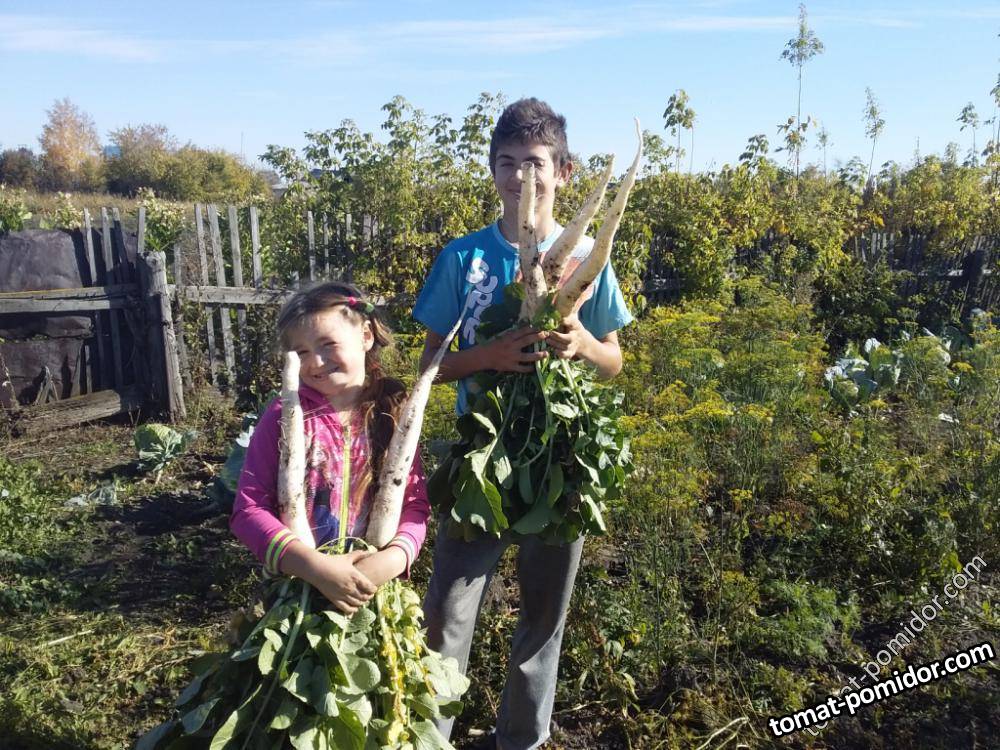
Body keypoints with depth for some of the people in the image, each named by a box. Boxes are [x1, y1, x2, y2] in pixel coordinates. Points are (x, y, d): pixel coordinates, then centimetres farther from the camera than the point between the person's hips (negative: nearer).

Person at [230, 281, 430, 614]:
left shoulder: (393, 415, -4)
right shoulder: (283, 415, -9)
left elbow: (415, 502, -5)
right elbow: (247, 507, -12)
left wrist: (393, 559, -23)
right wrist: (313, 565, -23)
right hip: (294, 589, -1)